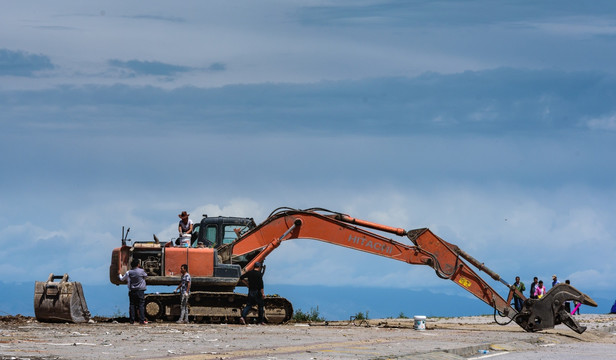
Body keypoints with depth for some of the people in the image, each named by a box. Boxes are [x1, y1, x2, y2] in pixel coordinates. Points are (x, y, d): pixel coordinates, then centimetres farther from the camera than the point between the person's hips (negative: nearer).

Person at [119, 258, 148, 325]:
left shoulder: (129, 272, 2)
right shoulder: (141, 271, -8)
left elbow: (122, 279, 14)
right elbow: (145, 276, 12)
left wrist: (119, 275, 37)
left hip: (132, 291, 3)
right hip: (140, 291, -3)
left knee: (132, 305, 7)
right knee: (141, 305, -2)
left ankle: (132, 320, 4)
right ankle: (142, 320, -8)